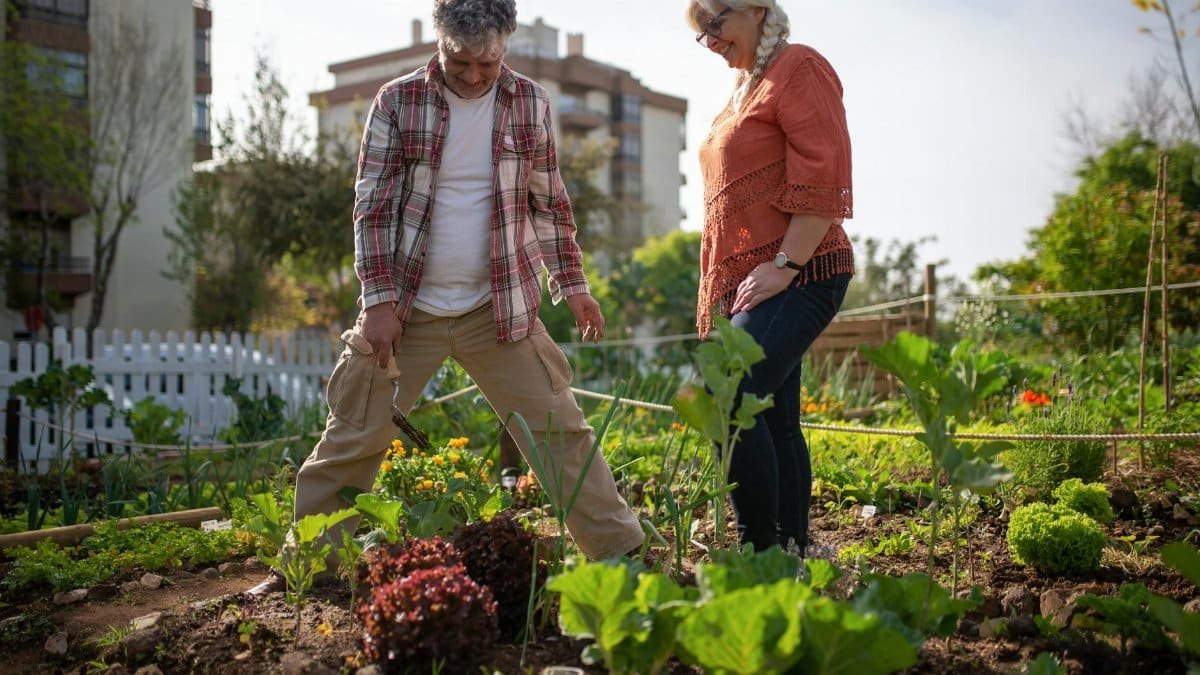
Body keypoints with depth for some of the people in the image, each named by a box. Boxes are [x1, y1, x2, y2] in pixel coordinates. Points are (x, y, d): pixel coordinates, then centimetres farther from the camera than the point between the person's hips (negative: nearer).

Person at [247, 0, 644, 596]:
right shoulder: (398, 101, -3)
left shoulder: (530, 103, 2)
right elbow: (372, 206, -3)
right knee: (352, 440, 2)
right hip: (405, 307, -1)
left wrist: (572, 283, 7)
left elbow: (549, 202, 11)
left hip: (501, 310, 1)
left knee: (560, 431, 0)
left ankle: (621, 554, 10)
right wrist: (379, 299, -11)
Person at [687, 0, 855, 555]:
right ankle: (792, 549, 13)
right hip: (748, 283, 9)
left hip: (798, 276, -9)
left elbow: (823, 178, -14)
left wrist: (784, 265, -18)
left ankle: (763, 553, -14)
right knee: (774, 420, 8)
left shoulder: (799, 67, -3)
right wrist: (720, 292, 19)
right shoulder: (744, 90, 24)